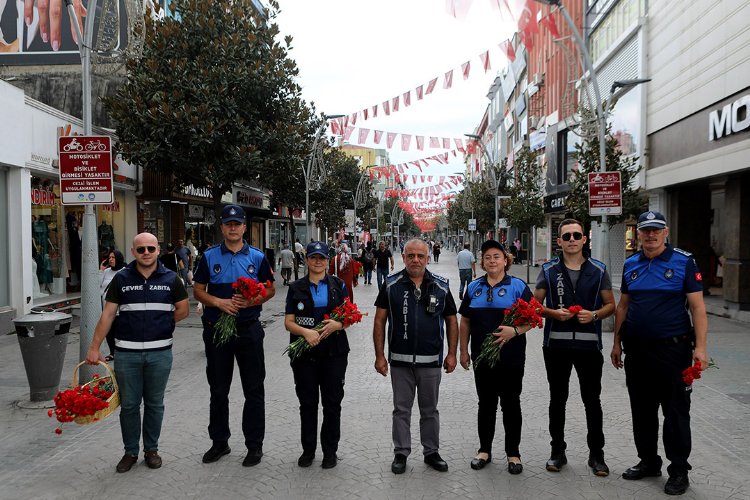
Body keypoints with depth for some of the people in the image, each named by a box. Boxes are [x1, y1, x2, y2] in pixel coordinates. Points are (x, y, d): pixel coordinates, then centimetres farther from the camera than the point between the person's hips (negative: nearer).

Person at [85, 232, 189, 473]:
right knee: (128, 404, 9)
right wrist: (94, 347, -3)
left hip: (160, 352, 0)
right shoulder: (121, 278, 1)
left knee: (154, 403, 11)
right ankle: (130, 451, 24)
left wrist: (159, 323, 1)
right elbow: (107, 315, 0)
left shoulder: (170, 279, 1)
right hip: (127, 352, 0)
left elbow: (183, 310, 8)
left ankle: (151, 449, 27)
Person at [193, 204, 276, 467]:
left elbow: (270, 289, 6)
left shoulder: (257, 257, 3)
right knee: (218, 390, 12)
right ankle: (219, 442, 27)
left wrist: (250, 301, -14)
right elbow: (198, 290, 5)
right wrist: (218, 302, -14)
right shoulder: (209, 256, 3)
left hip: (249, 329, -1)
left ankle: (255, 444, 17)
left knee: (254, 390, 4)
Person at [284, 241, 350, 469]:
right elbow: (288, 322, 0)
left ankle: (330, 451, 20)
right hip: (304, 354, 0)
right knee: (307, 403, 9)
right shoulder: (296, 288, 4)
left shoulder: (338, 285, 5)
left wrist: (338, 325, -16)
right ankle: (308, 449, 24)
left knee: (332, 403, 5)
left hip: (334, 353, 0)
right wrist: (306, 332, -19)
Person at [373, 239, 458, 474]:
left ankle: (432, 452, 28)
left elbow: (451, 321, 6)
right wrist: (380, 355, -5)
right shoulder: (391, 285, -3)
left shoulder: (441, 286, 1)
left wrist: (451, 354, 1)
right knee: (401, 410, 10)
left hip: (431, 360, 1)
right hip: (400, 360, -1)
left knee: (430, 410, 14)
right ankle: (401, 453, 23)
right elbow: (380, 321, -1)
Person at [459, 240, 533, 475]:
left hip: (511, 357, -3)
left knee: (511, 404, 6)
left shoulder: (518, 286, -2)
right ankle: (485, 450, 25)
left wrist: (515, 331, -24)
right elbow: (465, 322, 12)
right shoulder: (474, 287, 8)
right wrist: (463, 351, 9)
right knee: (485, 404, 12)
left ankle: (513, 453, 20)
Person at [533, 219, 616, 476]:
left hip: (588, 344, 0)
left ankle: (596, 454, 21)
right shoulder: (549, 270, 3)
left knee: (592, 400, 6)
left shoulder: (598, 270, 4)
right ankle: (558, 451, 23)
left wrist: (594, 315, -13)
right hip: (556, 344, 0)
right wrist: (554, 313, -14)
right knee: (557, 399, 10)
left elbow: (610, 305, 7)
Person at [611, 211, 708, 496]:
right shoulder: (631, 265, 8)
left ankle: (679, 470, 18)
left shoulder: (684, 262, -5)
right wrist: (617, 343, 11)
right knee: (642, 410, 14)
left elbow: (697, 307, -8)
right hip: (637, 350, 5)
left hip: (673, 349, -5)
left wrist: (700, 347, -14)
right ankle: (648, 462, 30)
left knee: (676, 411, 4)